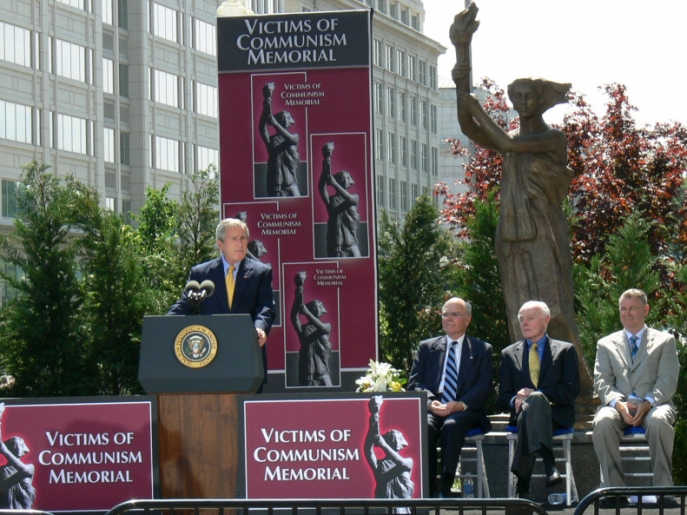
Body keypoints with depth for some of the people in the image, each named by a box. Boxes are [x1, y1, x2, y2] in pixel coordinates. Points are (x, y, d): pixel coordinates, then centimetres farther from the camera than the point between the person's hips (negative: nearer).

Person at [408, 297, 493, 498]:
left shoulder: (483, 350, 15)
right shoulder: (427, 347, 21)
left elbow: (484, 386, 2)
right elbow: (414, 383, 10)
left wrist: (461, 405, -17)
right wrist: (430, 402, -12)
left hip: (465, 411, -2)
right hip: (431, 409, 2)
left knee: (452, 425, -37)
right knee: (424, 426, -34)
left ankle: (445, 487, -33)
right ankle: (428, 488, -31)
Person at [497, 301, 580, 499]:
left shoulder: (565, 351, 16)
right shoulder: (509, 354, 22)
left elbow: (572, 390, 1)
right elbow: (502, 398, 14)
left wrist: (535, 394, -12)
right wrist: (515, 400, -12)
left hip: (556, 415, -1)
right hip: (522, 414, 1)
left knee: (535, 400, -39)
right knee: (533, 402, -38)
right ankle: (549, 465, -54)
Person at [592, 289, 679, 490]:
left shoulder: (665, 341, 16)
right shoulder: (606, 344, 21)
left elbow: (668, 380, 3)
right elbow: (601, 382, 8)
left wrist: (649, 402, -16)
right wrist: (618, 404, -13)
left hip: (653, 405, -1)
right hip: (618, 405, 1)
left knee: (659, 421, -38)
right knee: (602, 422, -34)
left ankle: (662, 487, -32)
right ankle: (613, 486, -30)